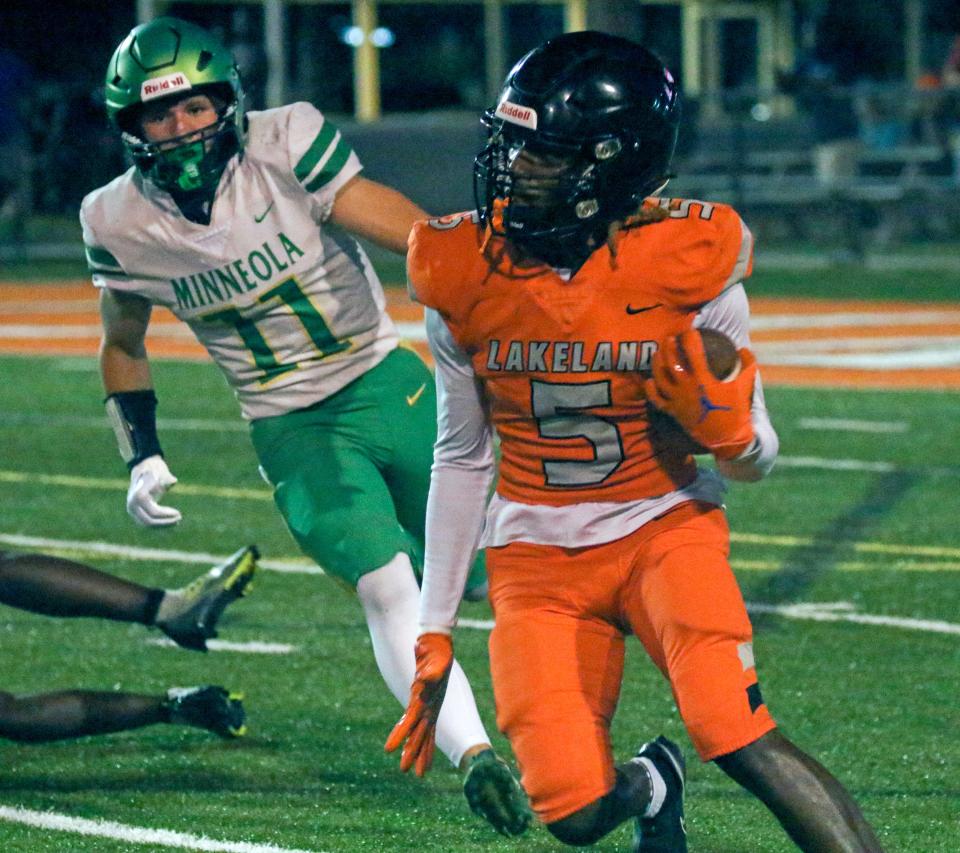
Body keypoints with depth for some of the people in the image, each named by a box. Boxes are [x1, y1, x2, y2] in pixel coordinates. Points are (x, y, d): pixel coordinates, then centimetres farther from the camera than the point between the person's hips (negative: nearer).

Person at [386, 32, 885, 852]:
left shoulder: (687, 268, -15)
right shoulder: (468, 278, -8)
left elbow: (758, 460, -4)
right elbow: (461, 461, 6)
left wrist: (724, 425, -28)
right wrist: (434, 635, 8)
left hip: (665, 527, -2)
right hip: (537, 552, 2)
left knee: (739, 737, -28)